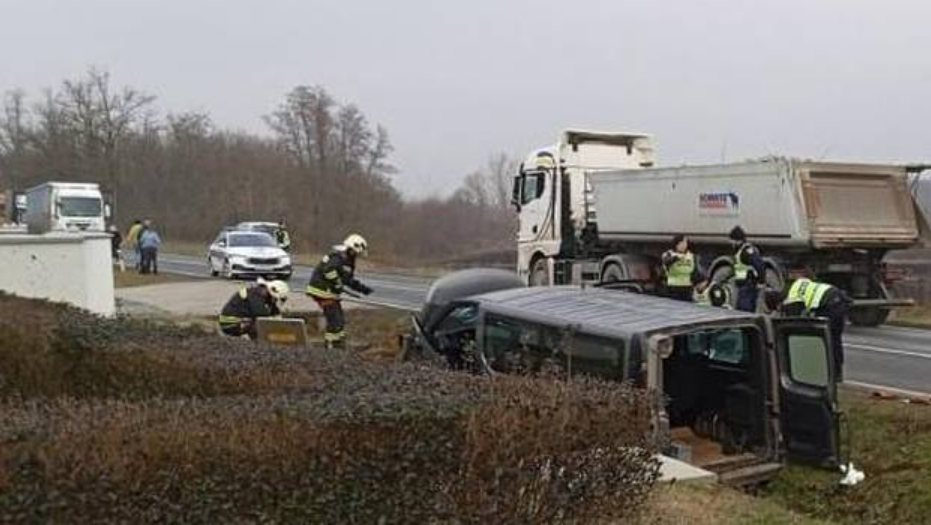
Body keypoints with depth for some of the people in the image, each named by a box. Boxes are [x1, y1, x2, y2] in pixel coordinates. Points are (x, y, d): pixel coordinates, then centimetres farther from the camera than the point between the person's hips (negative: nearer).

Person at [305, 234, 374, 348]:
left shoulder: (348, 260, 16)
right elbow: (329, 270, -35)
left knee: (340, 320, 15)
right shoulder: (339, 257, -18)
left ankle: (340, 346, 23)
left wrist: (362, 288, 15)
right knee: (335, 320, -9)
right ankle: (331, 346, -3)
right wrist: (337, 285, -26)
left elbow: (349, 279, 25)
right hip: (323, 291, -11)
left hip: (330, 292, 11)